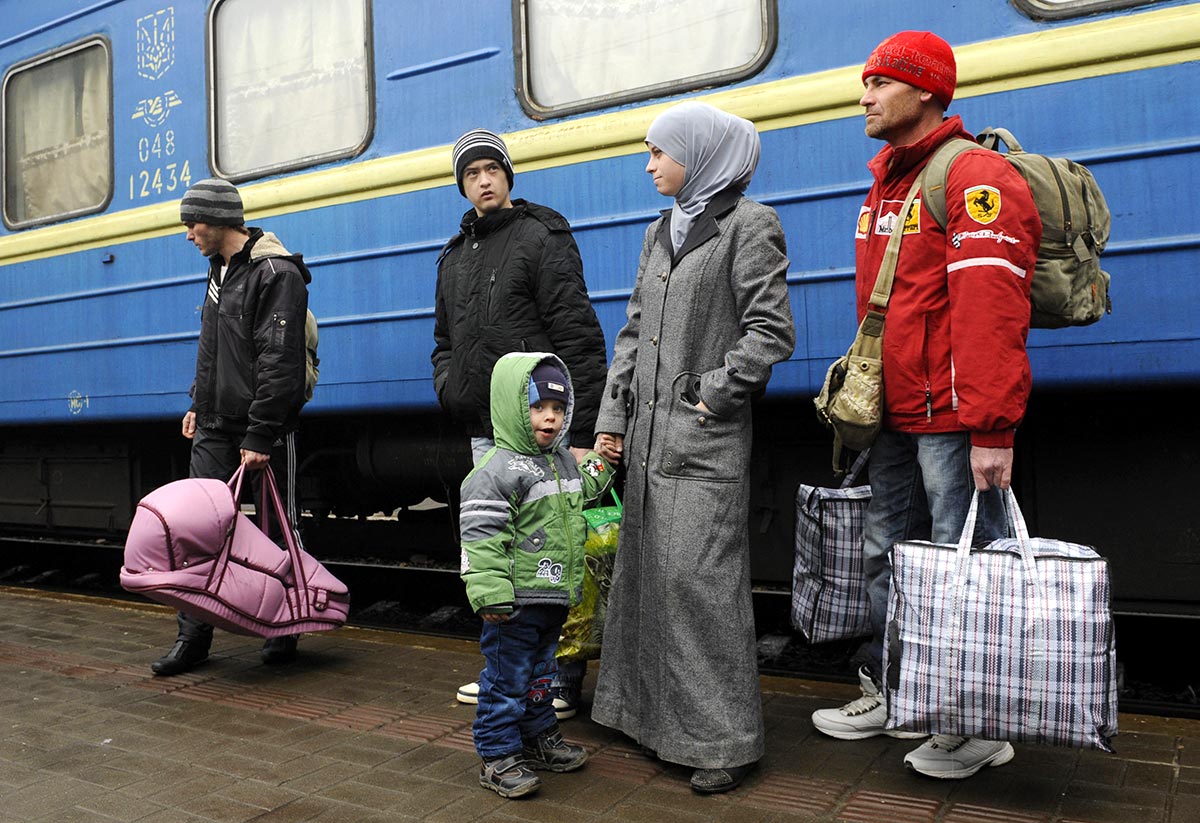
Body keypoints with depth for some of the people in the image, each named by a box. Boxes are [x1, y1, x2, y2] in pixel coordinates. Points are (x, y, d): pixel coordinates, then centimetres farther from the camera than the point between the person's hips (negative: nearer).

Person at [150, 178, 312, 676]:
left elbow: (279, 362, -19)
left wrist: (259, 435, -22)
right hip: (215, 425, 8)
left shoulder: (276, 274, -13)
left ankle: (284, 631, 18)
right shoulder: (219, 270, 16)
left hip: (264, 428, -8)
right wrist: (198, 405, 21)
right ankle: (194, 636, 12)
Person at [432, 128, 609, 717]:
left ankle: (561, 682, 10)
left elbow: (578, 339, -13)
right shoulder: (454, 256, 18)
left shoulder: (542, 238, -5)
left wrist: (580, 433, -20)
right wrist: (448, 386, 6)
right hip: (485, 432, 8)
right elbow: (444, 340, 28)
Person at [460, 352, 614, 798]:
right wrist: (489, 593, -25)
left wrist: (599, 466, 23)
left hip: (553, 596, 9)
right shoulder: (498, 470, -18)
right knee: (507, 678, 3)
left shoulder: (564, 461, 10)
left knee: (540, 673, 23)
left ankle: (539, 738, 39)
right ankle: (498, 758, 16)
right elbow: (481, 535, -21)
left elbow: (580, 496, 32)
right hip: (515, 602, -8)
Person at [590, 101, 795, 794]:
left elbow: (771, 331, -10)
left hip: (706, 437, -7)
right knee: (650, 572, 11)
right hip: (649, 434, 7)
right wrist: (613, 418, 11)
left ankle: (727, 738, 7)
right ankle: (662, 716, 26)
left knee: (698, 576, -7)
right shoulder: (661, 232, 18)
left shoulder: (748, 224, -3)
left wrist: (714, 395, -12)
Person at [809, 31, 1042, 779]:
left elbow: (991, 311, -19)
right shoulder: (884, 185, 18)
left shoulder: (977, 178, -10)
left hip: (953, 420, -9)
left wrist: (992, 429, -24)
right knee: (887, 557, 15)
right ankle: (889, 693, 31)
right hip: (895, 418, 9)